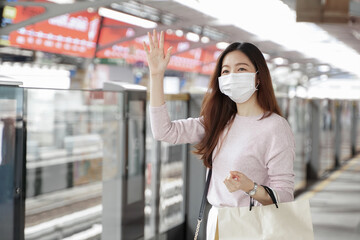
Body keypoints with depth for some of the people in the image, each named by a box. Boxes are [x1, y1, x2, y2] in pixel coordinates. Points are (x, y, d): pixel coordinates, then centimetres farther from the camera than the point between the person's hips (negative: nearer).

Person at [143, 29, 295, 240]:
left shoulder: (275, 127, -14)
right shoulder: (219, 122, 7)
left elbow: (284, 198, -15)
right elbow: (164, 131, -1)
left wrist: (251, 188, -35)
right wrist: (157, 75, -3)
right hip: (216, 223, 6)